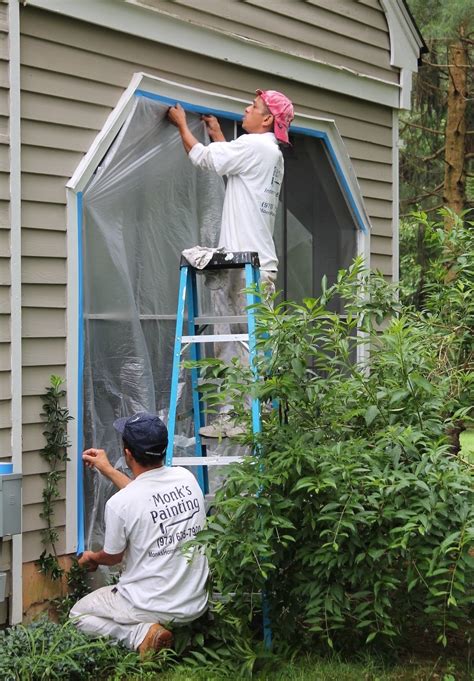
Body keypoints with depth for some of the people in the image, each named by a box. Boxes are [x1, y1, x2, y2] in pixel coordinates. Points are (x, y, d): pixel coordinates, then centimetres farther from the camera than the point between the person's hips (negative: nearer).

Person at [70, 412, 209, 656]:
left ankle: (142, 634, -5)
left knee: (78, 615, 19)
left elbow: (112, 557, -2)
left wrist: (92, 557, 22)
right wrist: (108, 470, 27)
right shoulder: (186, 478, -6)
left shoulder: (119, 503, -21)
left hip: (149, 606, -6)